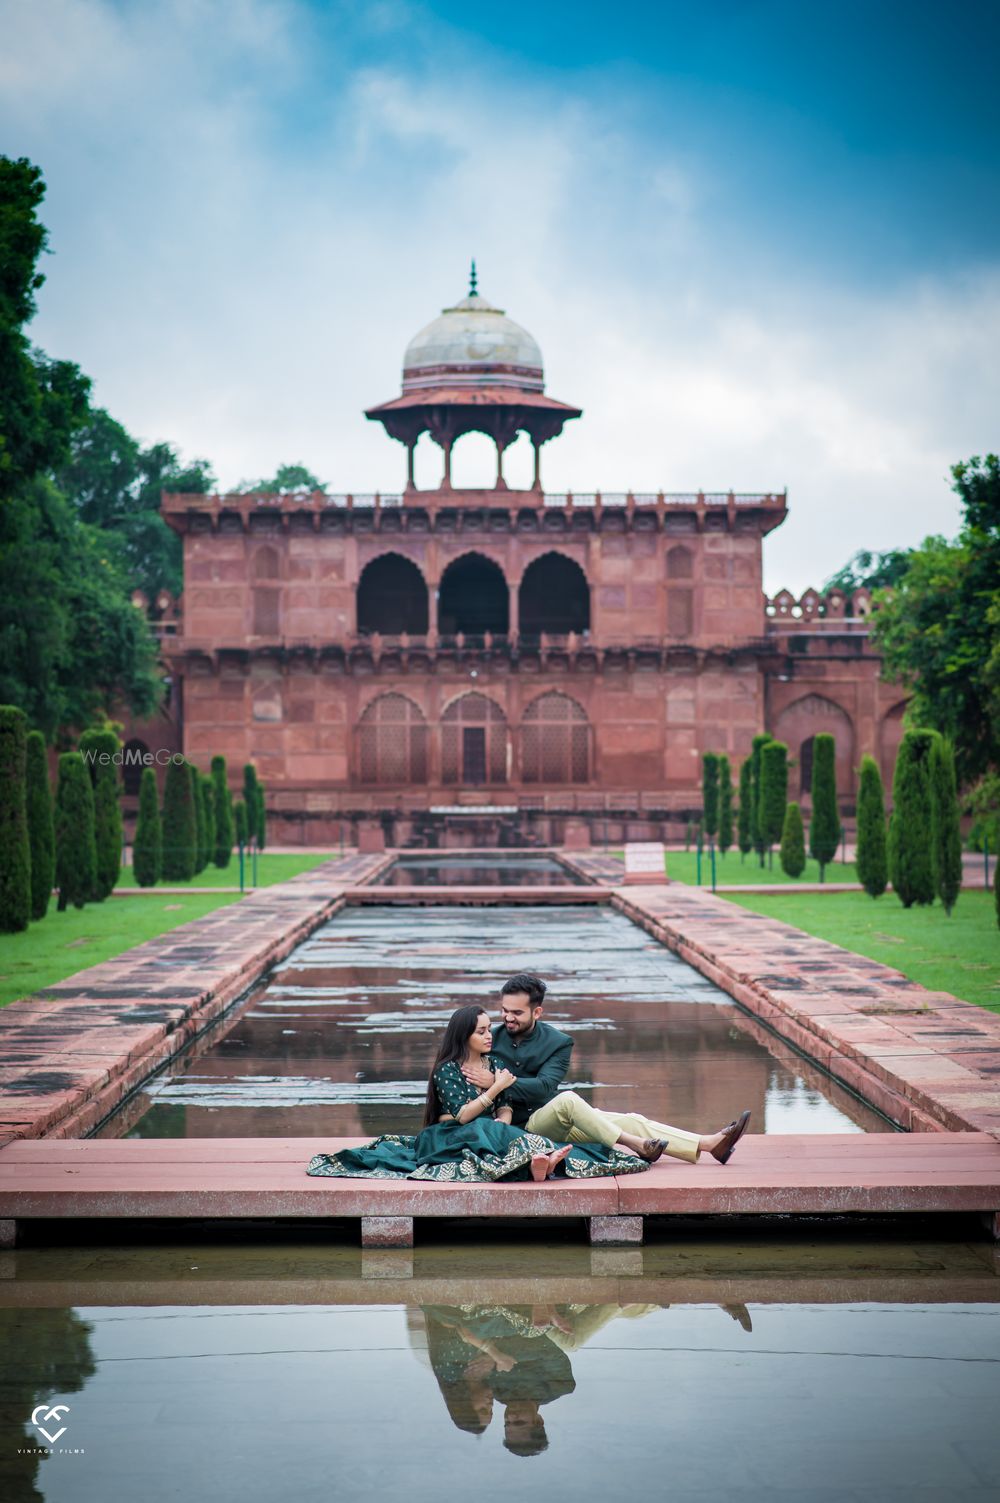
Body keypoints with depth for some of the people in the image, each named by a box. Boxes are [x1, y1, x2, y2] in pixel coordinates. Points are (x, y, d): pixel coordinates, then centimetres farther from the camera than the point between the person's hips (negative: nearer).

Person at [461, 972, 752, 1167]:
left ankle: (710, 1144, -16)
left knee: (631, 1121, -12)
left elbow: (544, 1087, -12)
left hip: (559, 1122, 3)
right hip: (521, 1128, -3)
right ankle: (634, 1144, -27)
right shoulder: (491, 1039, 1)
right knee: (567, 1099, -34)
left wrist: (496, 1082, -19)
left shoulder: (557, 1042, 3)